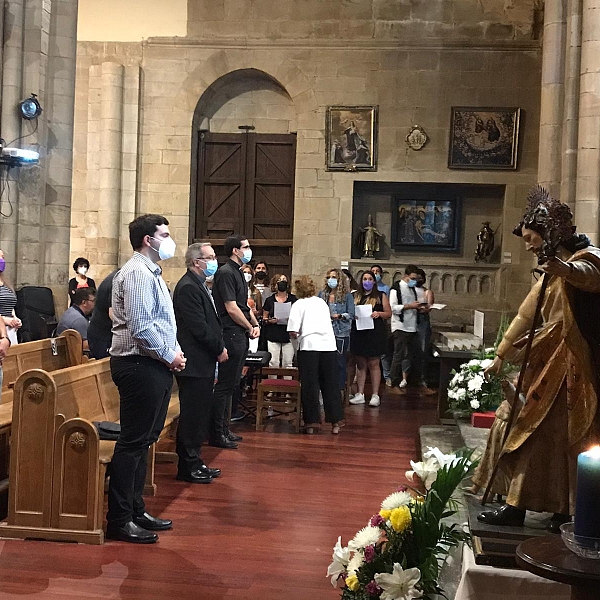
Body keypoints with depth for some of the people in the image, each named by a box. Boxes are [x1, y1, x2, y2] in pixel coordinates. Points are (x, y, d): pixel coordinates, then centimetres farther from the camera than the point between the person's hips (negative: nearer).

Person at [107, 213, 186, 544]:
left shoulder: (151, 272, 19)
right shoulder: (137, 273, -14)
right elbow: (140, 328, -22)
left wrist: (173, 352, 9)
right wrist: (169, 356, -12)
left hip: (154, 367, 11)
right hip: (139, 365, -11)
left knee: (143, 441, 16)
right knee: (133, 443, -5)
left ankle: (135, 509, 26)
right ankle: (119, 520, 3)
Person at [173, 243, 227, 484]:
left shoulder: (199, 285, 16)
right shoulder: (188, 287, -16)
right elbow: (198, 326, -21)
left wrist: (219, 347, 8)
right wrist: (219, 349, -11)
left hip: (203, 362, 10)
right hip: (194, 363, -10)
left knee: (201, 415, 15)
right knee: (192, 416, -2)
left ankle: (195, 462, 25)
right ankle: (188, 467, 8)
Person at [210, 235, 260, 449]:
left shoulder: (238, 273, 17)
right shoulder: (226, 273, -14)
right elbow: (231, 309, -19)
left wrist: (256, 324, 4)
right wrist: (250, 327, -8)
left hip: (240, 336, 10)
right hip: (231, 335, -10)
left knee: (230, 385, 15)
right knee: (225, 386, -5)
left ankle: (224, 430, 24)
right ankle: (216, 434, 2)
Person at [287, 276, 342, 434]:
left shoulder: (299, 304, 4)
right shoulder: (322, 302, 20)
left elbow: (293, 332, -5)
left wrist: (297, 336, 16)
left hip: (309, 345, -4)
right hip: (329, 344, 4)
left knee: (310, 385, 5)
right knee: (330, 384, 10)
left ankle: (312, 422, 6)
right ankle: (335, 422, 12)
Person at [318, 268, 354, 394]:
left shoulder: (347, 295, 1)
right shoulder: (322, 294, 12)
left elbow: (351, 314, -4)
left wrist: (339, 316, -19)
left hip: (341, 333, -3)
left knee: (340, 362, 1)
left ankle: (340, 388, 9)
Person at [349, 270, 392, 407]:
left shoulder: (380, 296, 5)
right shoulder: (356, 296, 12)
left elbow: (389, 313, 4)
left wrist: (379, 314, -14)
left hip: (375, 333, -3)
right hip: (358, 333, 3)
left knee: (373, 364, -2)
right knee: (360, 364, 7)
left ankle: (375, 395, 3)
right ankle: (360, 394, 12)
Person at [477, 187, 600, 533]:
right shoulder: (551, 274, 19)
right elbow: (526, 316, 24)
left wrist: (566, 268, -59)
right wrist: (501, 355, 24)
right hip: (552, 365, 9)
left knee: (570, 439, -6)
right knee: (539, 435, 10)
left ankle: (568, 513, 2)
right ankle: (518, 507, 17)